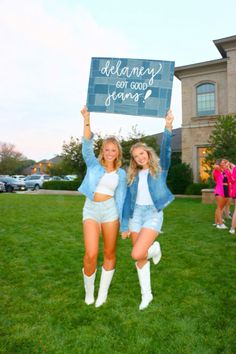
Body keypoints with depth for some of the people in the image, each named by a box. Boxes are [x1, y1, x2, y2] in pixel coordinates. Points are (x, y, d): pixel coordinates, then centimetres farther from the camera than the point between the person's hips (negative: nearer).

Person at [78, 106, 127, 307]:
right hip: (91, 210, -1)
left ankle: (103, 293, 28)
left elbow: (121, 198, 8)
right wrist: (87, 120, -20)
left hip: (110, 210, 1)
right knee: (91, 254, -11)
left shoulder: (121, 173, 10)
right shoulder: (94, 164, 8)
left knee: (109, 254, 7)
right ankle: (88, 290, 19)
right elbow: (87, 145, -7)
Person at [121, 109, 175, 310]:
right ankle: (146, 294, 27)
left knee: (137, 254, -19)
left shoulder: (160, 169, 1)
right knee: (140, 257, 8)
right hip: (136, 215, 5)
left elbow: (166, 150, -18)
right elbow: (128, 201, 9)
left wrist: (168, 128, -34)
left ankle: (155, 248, 15)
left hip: (153, 214, -4)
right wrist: (125, 226, 7)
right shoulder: (133, 176, 10)